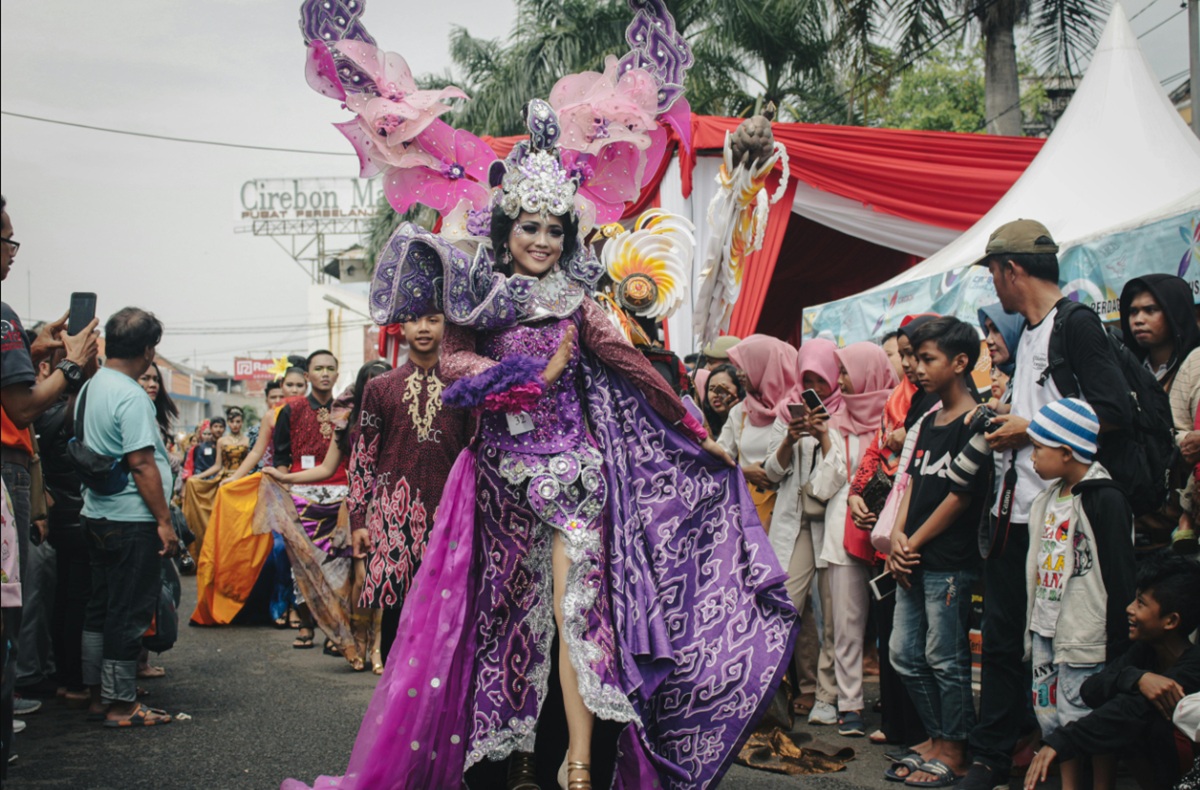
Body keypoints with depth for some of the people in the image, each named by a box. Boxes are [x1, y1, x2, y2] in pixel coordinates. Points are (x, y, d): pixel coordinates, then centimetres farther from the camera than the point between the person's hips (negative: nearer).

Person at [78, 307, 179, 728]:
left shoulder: (89, 389, 11)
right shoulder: (131, 397, -17)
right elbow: (141, 464, -20)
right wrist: (164, 521, -16)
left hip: (97, 516, 9)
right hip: (132, 520, -9)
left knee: (101, 608, 15)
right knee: (130, 613, -2)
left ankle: (98, 694, 23)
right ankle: (121, 704, 4)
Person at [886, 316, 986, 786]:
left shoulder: (974, 422, -9)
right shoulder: (926, 423, 16)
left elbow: (961, 494, -13)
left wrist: (915, 544, -10)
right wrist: (897, 538, 0)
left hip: (950, 562, -9)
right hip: (913, 560, 9)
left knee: (945, 658, -2)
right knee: (905, 654, 12)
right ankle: (936, 741, 23)